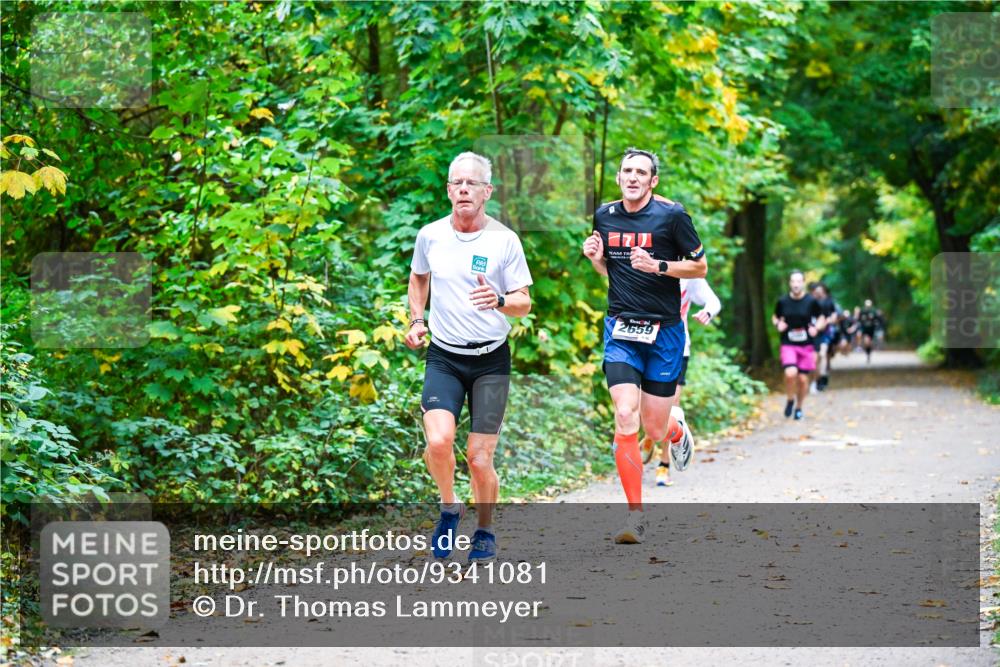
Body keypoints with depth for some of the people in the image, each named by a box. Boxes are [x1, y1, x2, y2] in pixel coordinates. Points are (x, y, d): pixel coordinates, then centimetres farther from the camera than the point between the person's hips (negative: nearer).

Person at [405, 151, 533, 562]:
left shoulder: (504, 240, -5)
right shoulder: (430, 236, 1)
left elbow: (524, 302, -2)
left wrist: (499, 301, -23)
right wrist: (416, 320, 9)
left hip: (491, 359, -1)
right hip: (443, 357, 1)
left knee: (479, 458, -2)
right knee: (438, 441, -21)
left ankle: (485, 532, 23)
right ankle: (449, 507, 8)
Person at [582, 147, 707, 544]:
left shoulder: (671, 216, -6)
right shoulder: (604, 216, 6)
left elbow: (700, 266, 0)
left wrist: (659, 266, -15)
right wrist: (595, 258, -2)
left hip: (664, 332, -2)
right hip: (621, 330, 2)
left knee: (654, 429, 3)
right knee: (625, 418, -15)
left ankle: (678, 432, 43)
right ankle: (635, 516, -8)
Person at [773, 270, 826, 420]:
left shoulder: (811, 301, -3)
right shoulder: (782, 301, -1)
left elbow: (821, 318, 9)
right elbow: (775, 317, 15)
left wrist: (817, 328, -11)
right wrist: (778, 324, -7)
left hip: (806, 345, 1)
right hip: (788, 344, -1)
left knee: (803, 379, 5)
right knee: (790, 373, -22)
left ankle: (799, 407, 27)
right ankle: (790, 400, 5)